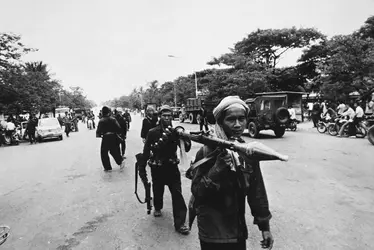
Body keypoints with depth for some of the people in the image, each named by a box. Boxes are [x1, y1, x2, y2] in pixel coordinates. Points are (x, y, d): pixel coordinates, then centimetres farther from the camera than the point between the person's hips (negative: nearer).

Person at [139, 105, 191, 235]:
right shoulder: (153, 132, -8)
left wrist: (185, 139, -27)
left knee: (177, 194, -4)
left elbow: (186, 149, -7)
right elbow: (146, 151, -5)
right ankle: (157, 208, 49)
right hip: (157, 168, 0)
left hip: (172, 167, 1)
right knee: (158, 191, 17)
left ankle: (180, 223, 6)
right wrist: (142, 168, -5)